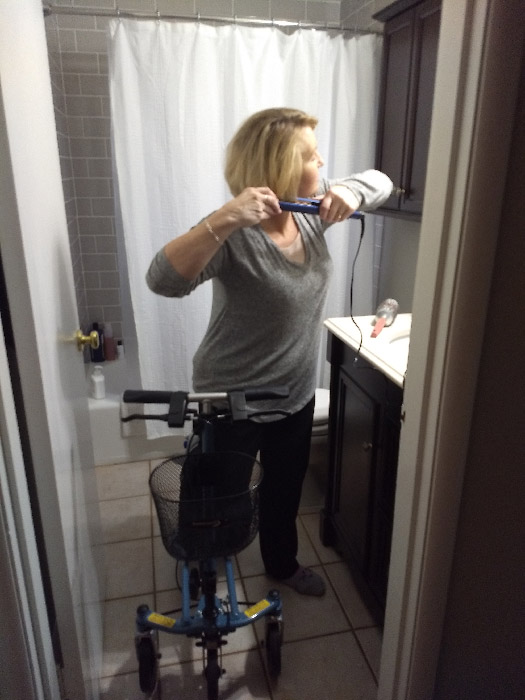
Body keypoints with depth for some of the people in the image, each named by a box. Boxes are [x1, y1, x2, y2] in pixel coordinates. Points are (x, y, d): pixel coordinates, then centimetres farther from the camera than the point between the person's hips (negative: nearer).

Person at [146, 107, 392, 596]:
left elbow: (380, 183, 7)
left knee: (286, 489, 26)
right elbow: (164, 279, -39)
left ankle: (282, 564, 55)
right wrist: (223, 219, -50)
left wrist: (350, 192, -16)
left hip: (296, 393, 7)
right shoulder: (235, 236, -26)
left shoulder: (312, 212, -5)